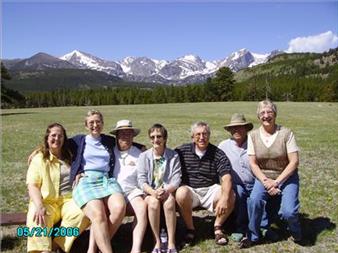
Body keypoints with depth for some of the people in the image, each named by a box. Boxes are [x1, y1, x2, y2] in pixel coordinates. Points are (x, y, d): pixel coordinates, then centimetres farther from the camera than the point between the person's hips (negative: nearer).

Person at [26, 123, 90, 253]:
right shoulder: (39, 158, 6)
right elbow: (32, 186, -4)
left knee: (83, 213, -30)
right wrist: (39, 206, -22)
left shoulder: (70, 156, 16)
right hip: (46, 201, -2)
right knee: (37, 218, -35)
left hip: (69, 199, 2)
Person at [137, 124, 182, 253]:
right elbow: (142, 181, -5)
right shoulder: (144, 156, 2)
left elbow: (176, 180, -5)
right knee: (153, 202, -33)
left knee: (169, 201, -34)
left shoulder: (174, 156, 2)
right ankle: (157, 242, -22)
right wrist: (153, 192, -24)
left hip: (168, 192, 0)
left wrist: (166, 191, -25)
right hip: (150, 193, 0)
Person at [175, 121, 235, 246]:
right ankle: (190, 229, -9)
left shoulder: (218, 154, -4)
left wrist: (224, 198, -31)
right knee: (181, 193, -35)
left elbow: (226, 178, -14)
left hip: (210, 190, 1)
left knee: (231, 196, -26)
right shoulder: (182, 151, -3)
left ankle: (217, 227, 2)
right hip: (190, 190, -1)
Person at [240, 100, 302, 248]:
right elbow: (253, 163, -3)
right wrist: (265, 181, -18)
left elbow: (294, 162, -11)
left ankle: (295, 233, 17)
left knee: (288, 212, -21)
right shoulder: (253, 136, -3)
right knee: (254, 200, -28)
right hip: (263, 177, 2)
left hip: (286, 177, -1)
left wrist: (276, 182, -17)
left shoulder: (286, 133, -9)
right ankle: (253, 236, -2)